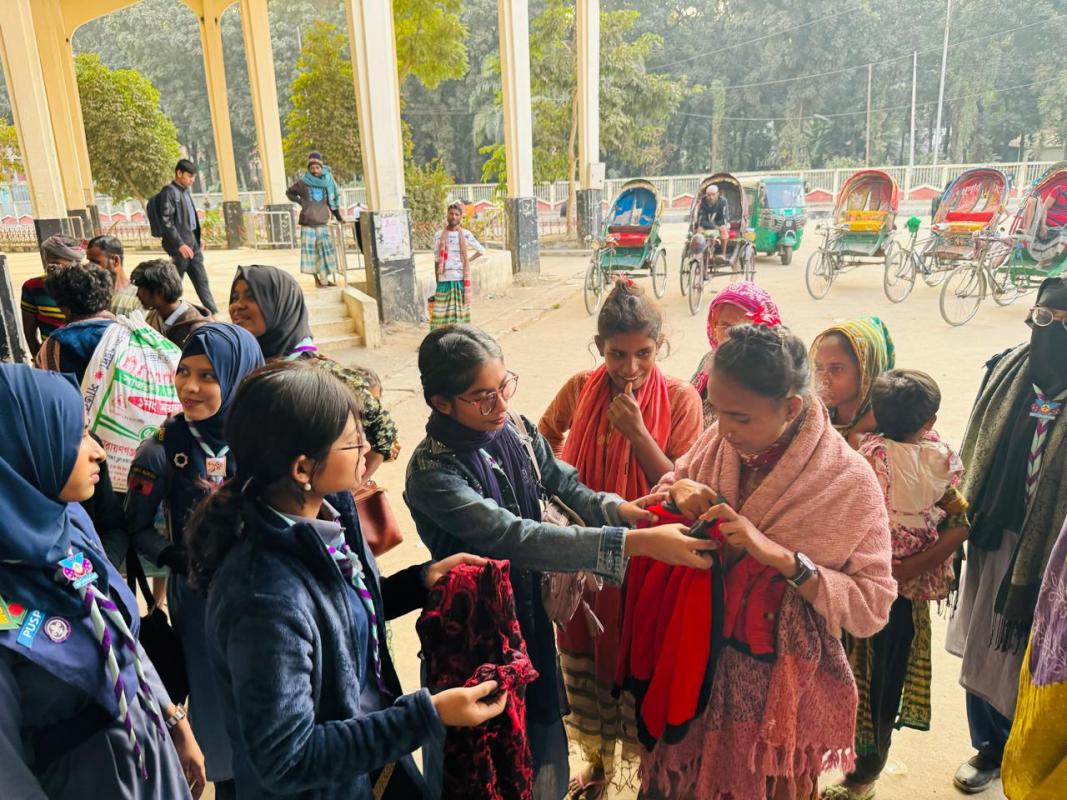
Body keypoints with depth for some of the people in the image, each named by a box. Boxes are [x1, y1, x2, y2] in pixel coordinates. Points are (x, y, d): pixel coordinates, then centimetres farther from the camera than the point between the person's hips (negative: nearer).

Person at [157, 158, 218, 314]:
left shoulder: (186, 191, 13)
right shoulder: (169, 192, -10)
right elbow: (166, 221, -16)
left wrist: (198, 240, 16)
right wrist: (180, 244, -21)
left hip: (192, 244, 8)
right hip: (179, 247, -8)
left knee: (202, 281, 4)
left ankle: (214, 314, 4)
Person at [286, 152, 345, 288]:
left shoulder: (327, 182, 7)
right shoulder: (303, 183, 0)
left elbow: (332, 201, 14)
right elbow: (289, 192, 15)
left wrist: (339, 217, 11)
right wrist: (300, 202, 1)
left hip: (322, 223, 2)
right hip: (308, 223, -2)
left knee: (326, 249, -2)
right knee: (311, 250, -2)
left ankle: (325, 278, 5)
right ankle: (317, 279, 3)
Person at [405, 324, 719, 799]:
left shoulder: (516, 430, -10)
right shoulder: (432, 472, -28)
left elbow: (564, 484, -2)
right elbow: (516, 538, -37)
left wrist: (616, 509, -25)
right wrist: (636, 543, -42)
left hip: (530, 611, 6)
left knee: (541, 721, 24)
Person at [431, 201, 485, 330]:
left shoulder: (466, 234, 5)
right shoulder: (438, 235, 6)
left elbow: (481, 250, 17)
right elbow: (436, 261, 8)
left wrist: (468, 260, 7)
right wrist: (437, 282, 7)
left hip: (461, 280, 0)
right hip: (444, 281, 0)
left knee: (461, 313, 3)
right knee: (441, 314, -4)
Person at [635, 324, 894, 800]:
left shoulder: (848, 480, -18)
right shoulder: (719, 442, -8)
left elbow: (873, 606, -18)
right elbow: (666, 486, 8)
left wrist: (782, 558, -29)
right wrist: (679, 489, -14)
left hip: (777, 684, -3)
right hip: (695, 664, 4)